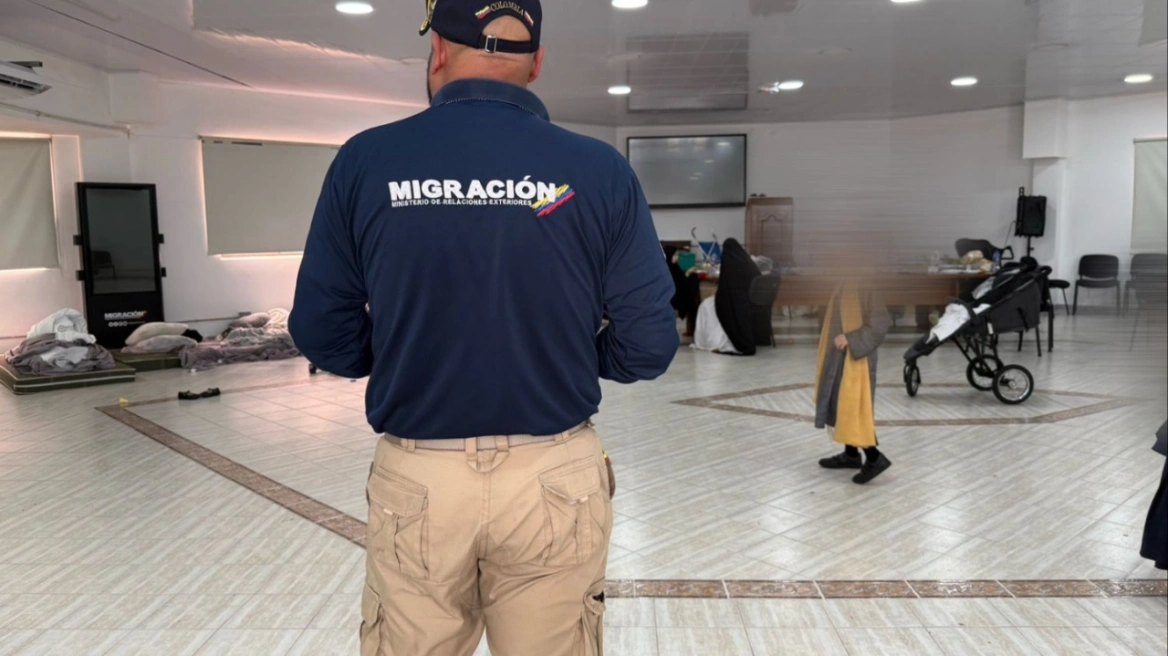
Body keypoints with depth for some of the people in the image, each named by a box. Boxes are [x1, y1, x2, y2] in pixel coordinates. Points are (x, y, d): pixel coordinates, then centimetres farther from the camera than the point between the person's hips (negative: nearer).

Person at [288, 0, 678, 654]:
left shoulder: (365, 160, -6)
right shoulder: (600, 168, -8)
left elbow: (323, 334, -1)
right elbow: (648, 347, -6)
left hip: (414, 478, 1)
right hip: (556, 478, 0)